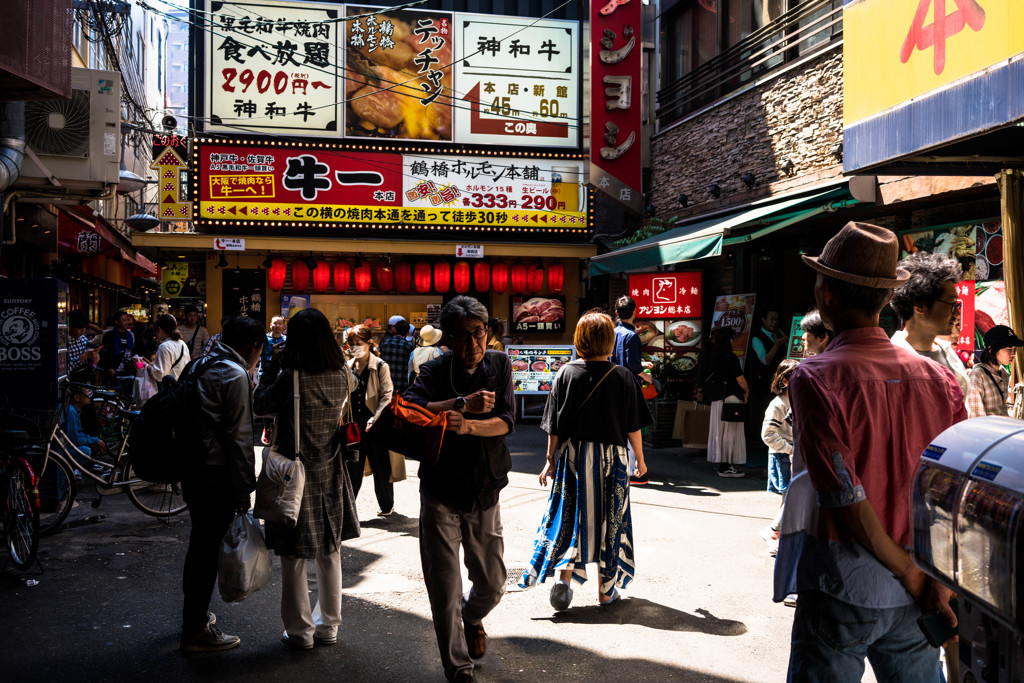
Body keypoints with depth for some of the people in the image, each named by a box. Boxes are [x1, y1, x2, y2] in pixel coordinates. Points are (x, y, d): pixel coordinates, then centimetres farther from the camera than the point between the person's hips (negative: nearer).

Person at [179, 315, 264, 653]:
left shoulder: (199, 365, 12)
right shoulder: (235, 375, -16)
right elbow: (238, 437, -18)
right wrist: (244, 487, -12)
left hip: (191, 469, 9)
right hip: (216, 476, -9)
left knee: (200, 543, 22)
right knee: (208, 549, 0)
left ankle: (194, 613, 37)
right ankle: (196, 630, 10)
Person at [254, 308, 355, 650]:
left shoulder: (291, 377, -19)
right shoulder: (342, 376, -4)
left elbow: (260, 405, -6)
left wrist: (272, 366, -1)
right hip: (330, 474, 5)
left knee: (293, 557, 9)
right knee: (329, 553, 17)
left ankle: (300, 631, 20)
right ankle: (328, 625, 29)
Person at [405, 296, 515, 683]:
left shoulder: (499, 365, -1)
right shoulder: (434, 371, -8)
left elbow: (506, 421, -12)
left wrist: (468, 425, -29)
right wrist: (464, 404, -31)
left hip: (484, 494, 2)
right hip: (440, 495, -2)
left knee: (492, 585, 14)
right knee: (444, 589, 1)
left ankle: (472, 617, 49)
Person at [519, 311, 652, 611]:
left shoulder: (566, 374, -4)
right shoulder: (623, 377, -6)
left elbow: (555, 426, -2)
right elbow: (633, 427, -2)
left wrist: (551, 460, 6)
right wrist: (640, 460, 11)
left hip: (572, 455, 1)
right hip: (612, 457, -1)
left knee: (569, 516, 11)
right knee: (609, 519, 10)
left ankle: (564, 577, -3)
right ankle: (606, 588, 18)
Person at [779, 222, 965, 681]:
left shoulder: (814, 378, -15)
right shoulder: (938, 378, -1)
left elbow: (846, 498, -18)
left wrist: (911, 574, -7)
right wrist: (940, 581, -1)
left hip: (843, 590, -4)